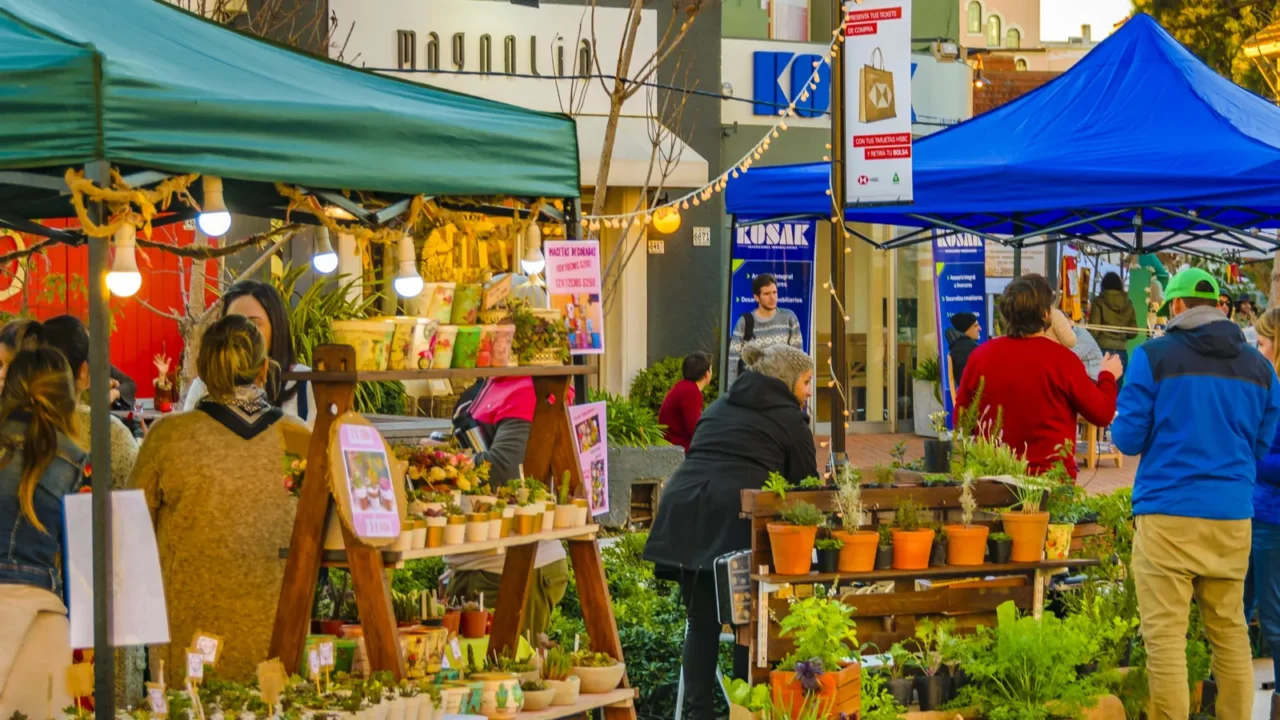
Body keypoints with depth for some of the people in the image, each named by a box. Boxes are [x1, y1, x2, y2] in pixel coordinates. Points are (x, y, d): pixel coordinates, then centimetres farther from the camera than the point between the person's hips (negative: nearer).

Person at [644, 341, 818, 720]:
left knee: (702, 621, 10)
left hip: (682, 504, 5)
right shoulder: (788, 418, 8)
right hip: (735, 517, -5)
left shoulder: (719, 407, 26)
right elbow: (807, 482, 10)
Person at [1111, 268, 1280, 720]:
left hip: (1168, 514, -4)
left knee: (1164, 635, -4)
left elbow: (1128, 439, -2)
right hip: (1232, 516, 4)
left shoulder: (1154, 357, -4)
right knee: (1230, 632, 11)